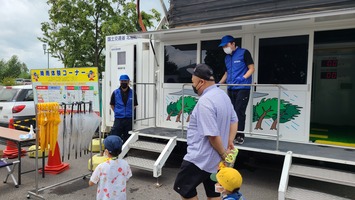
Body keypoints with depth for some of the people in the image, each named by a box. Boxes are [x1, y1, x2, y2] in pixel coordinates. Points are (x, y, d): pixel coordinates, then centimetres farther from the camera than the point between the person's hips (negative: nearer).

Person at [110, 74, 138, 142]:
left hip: (129, 119, 1)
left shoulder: (132, 93, -1)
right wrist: (117, 112, 7)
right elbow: (112, 105, 10)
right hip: (118, 119, -1)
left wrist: (129, 112, 5)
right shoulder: (115, 93, 0)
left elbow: (135, 105, 10)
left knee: (127, 137, 11)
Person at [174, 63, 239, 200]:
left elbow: (212, 135, -26)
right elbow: (234, 120, 15)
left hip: (200, 158, -9)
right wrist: (230, 141, 8)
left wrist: (224, 154, -12)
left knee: (184, 188, 10)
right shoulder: (223, 95, 5)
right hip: (215, 158, 9)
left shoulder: (205, 102, -26)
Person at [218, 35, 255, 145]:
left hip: (242, 88, -6)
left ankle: (240, 136, -2)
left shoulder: (244, 53, -1)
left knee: (239, 112, -9)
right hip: (231, 89, 6)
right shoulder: (227, 58, 18)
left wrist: (243, 78, -21)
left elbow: (251, 69, -5)